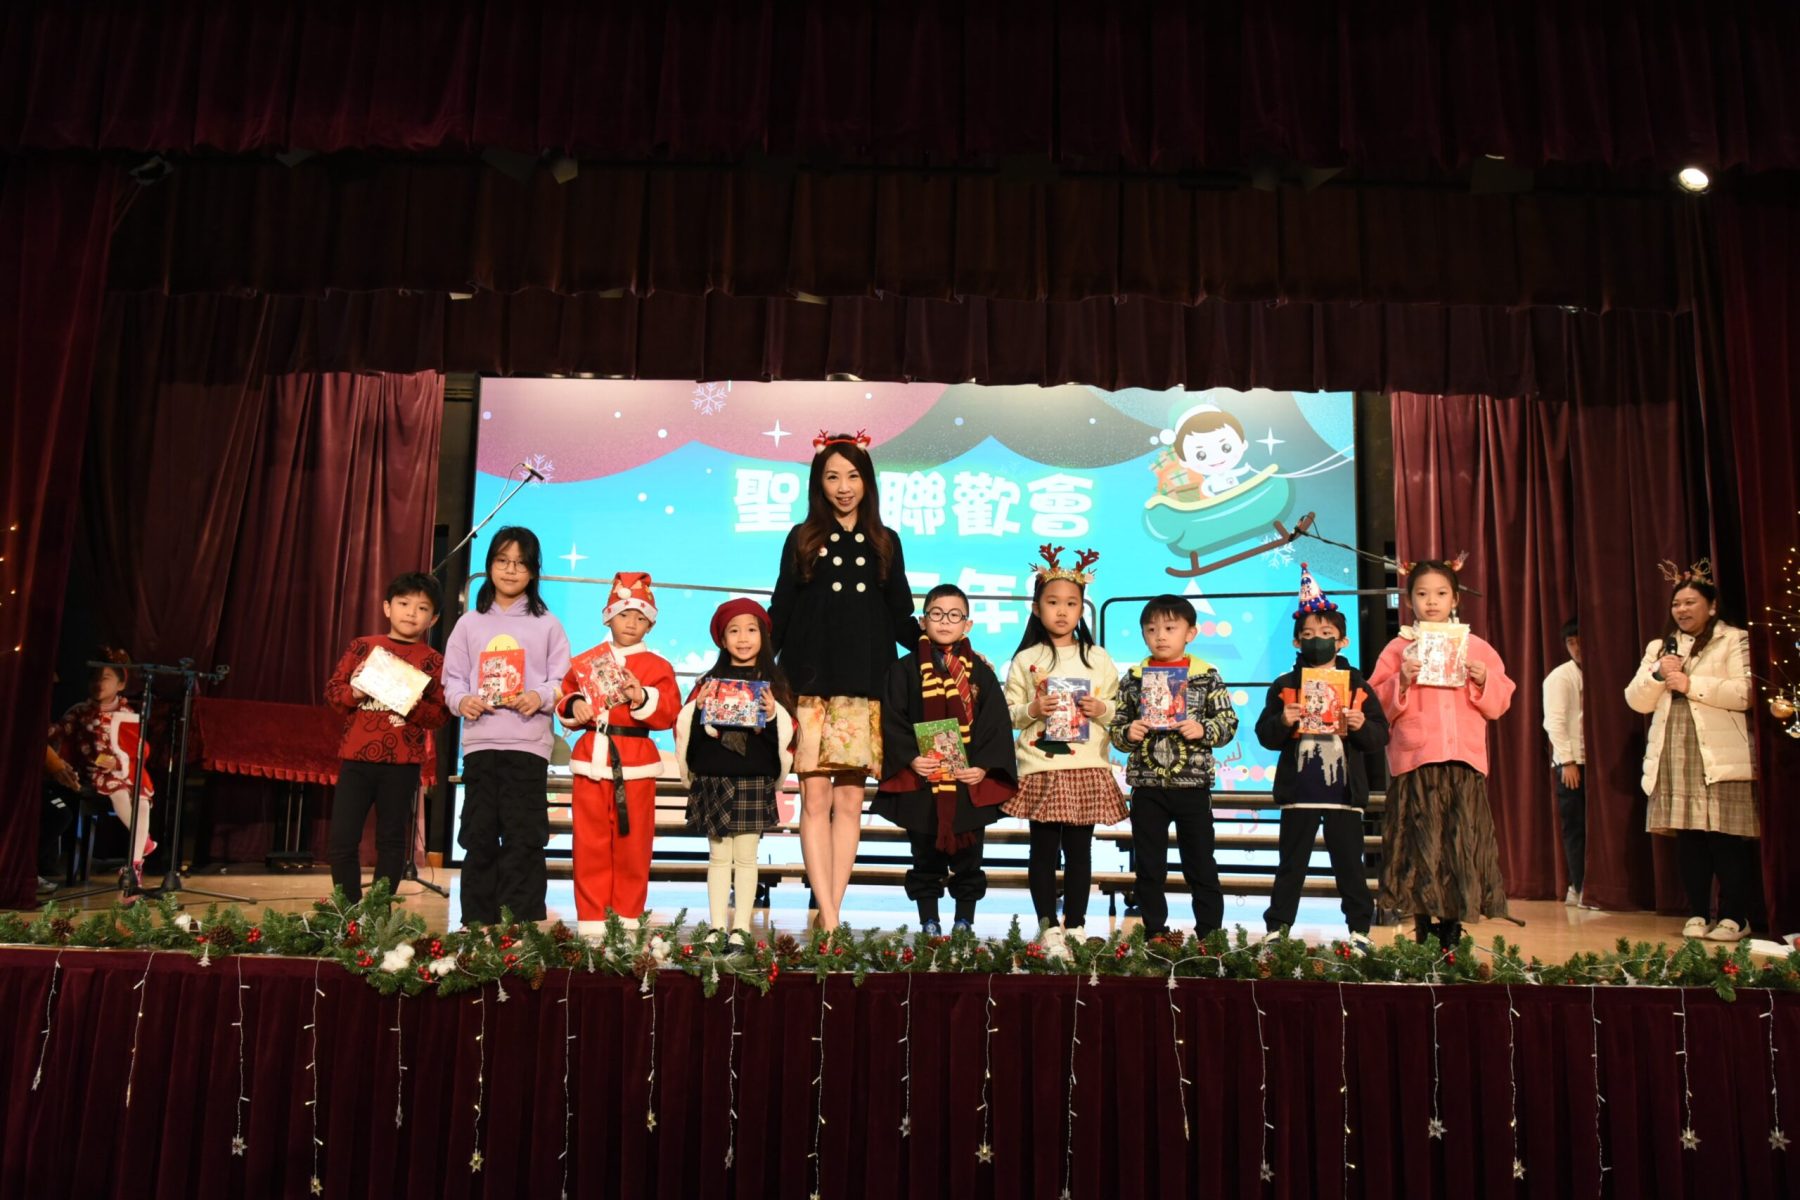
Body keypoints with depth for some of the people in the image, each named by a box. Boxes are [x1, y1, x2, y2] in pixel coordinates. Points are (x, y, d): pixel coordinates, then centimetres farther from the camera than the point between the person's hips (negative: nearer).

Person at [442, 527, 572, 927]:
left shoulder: (547, 624, 7)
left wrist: (540, 696, -16)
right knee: (479, 836, 6)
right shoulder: (470, 624, 13)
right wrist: (462, 700, -10)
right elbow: (453, 678, 11)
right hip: (479, 742, 2)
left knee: (524, 837, -2)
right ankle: (477, 923, 14)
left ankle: (523, 925, 3)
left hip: (528, 743, -2)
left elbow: (563, 680, 3)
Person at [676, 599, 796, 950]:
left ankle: (741, 929, 9)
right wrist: (699, 707, -12)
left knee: (745, 856, 3)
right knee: (718, 855, 7)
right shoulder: (709, 681, 8)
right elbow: (685, 728, 6)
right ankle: (716, 928, 13)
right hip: (713, 779, 1)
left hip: (755, 780, -1)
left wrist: (773, 715, -17)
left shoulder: (775, 683, 4)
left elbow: (788, 732, 1)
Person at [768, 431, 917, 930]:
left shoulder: (884, 542, 12)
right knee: (815, 800, -5)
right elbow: (780, 612, 8)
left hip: (864, 690, 2)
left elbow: (901, 619, 14)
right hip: (810, 686, -1)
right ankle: (829, 919, -3)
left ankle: (831, 913, 7)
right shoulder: (803, 538, 8)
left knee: (850, 802, 1)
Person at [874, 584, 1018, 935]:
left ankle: (964, 925, 22)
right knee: (926, 861, 9)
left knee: (968, 860, 9)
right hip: (921, 784, -1)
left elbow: (997, 724, 0)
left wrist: (984, 766, -12)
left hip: (971, 785, 1)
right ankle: (929, 925, 20)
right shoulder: (905, 669, 2)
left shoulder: (980, 671, 5)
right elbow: (892, 721, -3)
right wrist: (909, 759, -16)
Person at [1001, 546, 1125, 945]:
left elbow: (1121, 708, 10)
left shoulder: (1098, 658, 8)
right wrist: (1032, 710, -15)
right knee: (1044, 850, 3)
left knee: (1079, 849, 8)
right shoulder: (1025, 661, 3)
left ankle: (1076, 924, 18)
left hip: (1088, 769, 2)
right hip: (1041, 769, -1)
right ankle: (1048, 924, 13)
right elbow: (1007, 712, 3)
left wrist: (1103, 709, -10)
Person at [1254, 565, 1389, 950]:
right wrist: (1283, 722, -20)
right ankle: (1277, 928, 14)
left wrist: (1362, 727, -16)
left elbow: (1380, 736, 4)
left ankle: (1359, 929, 18)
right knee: (1291, 865, 7)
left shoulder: (1358, 685, 5)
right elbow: (1265, 735, -1)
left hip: (1345, 791, 0)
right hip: (1298, 792, 0)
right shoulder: (1284, 686, 2)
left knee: (1350, 864, 8)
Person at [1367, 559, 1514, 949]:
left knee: (1462, 841, 0)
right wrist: (1401, 683, -15)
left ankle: (1451, 931, 10)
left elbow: (1500, 701, 12)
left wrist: (1483, 681, -7)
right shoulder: (1399, 648, 7)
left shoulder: (1477, 647, 14)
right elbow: (1378, 704, 2)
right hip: (1415, 759, -2)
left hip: (1464, 760, 2)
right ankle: (1422, 930, 6)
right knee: (1420, 843, -3)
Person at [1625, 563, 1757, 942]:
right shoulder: (1659, 647, 20)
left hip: (1721, 759, -4)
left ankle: (1734, 915, 4)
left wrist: (1691, 685, -12)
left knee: (1728, 839, -5)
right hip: (1674, 759, 5)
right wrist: (1657, 675, -5)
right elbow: (1636, 701, 12)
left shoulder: (1735, 641, 3)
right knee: (1688, 838, 4)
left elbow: (1747, 692, -13)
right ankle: (1697, 913, 11)